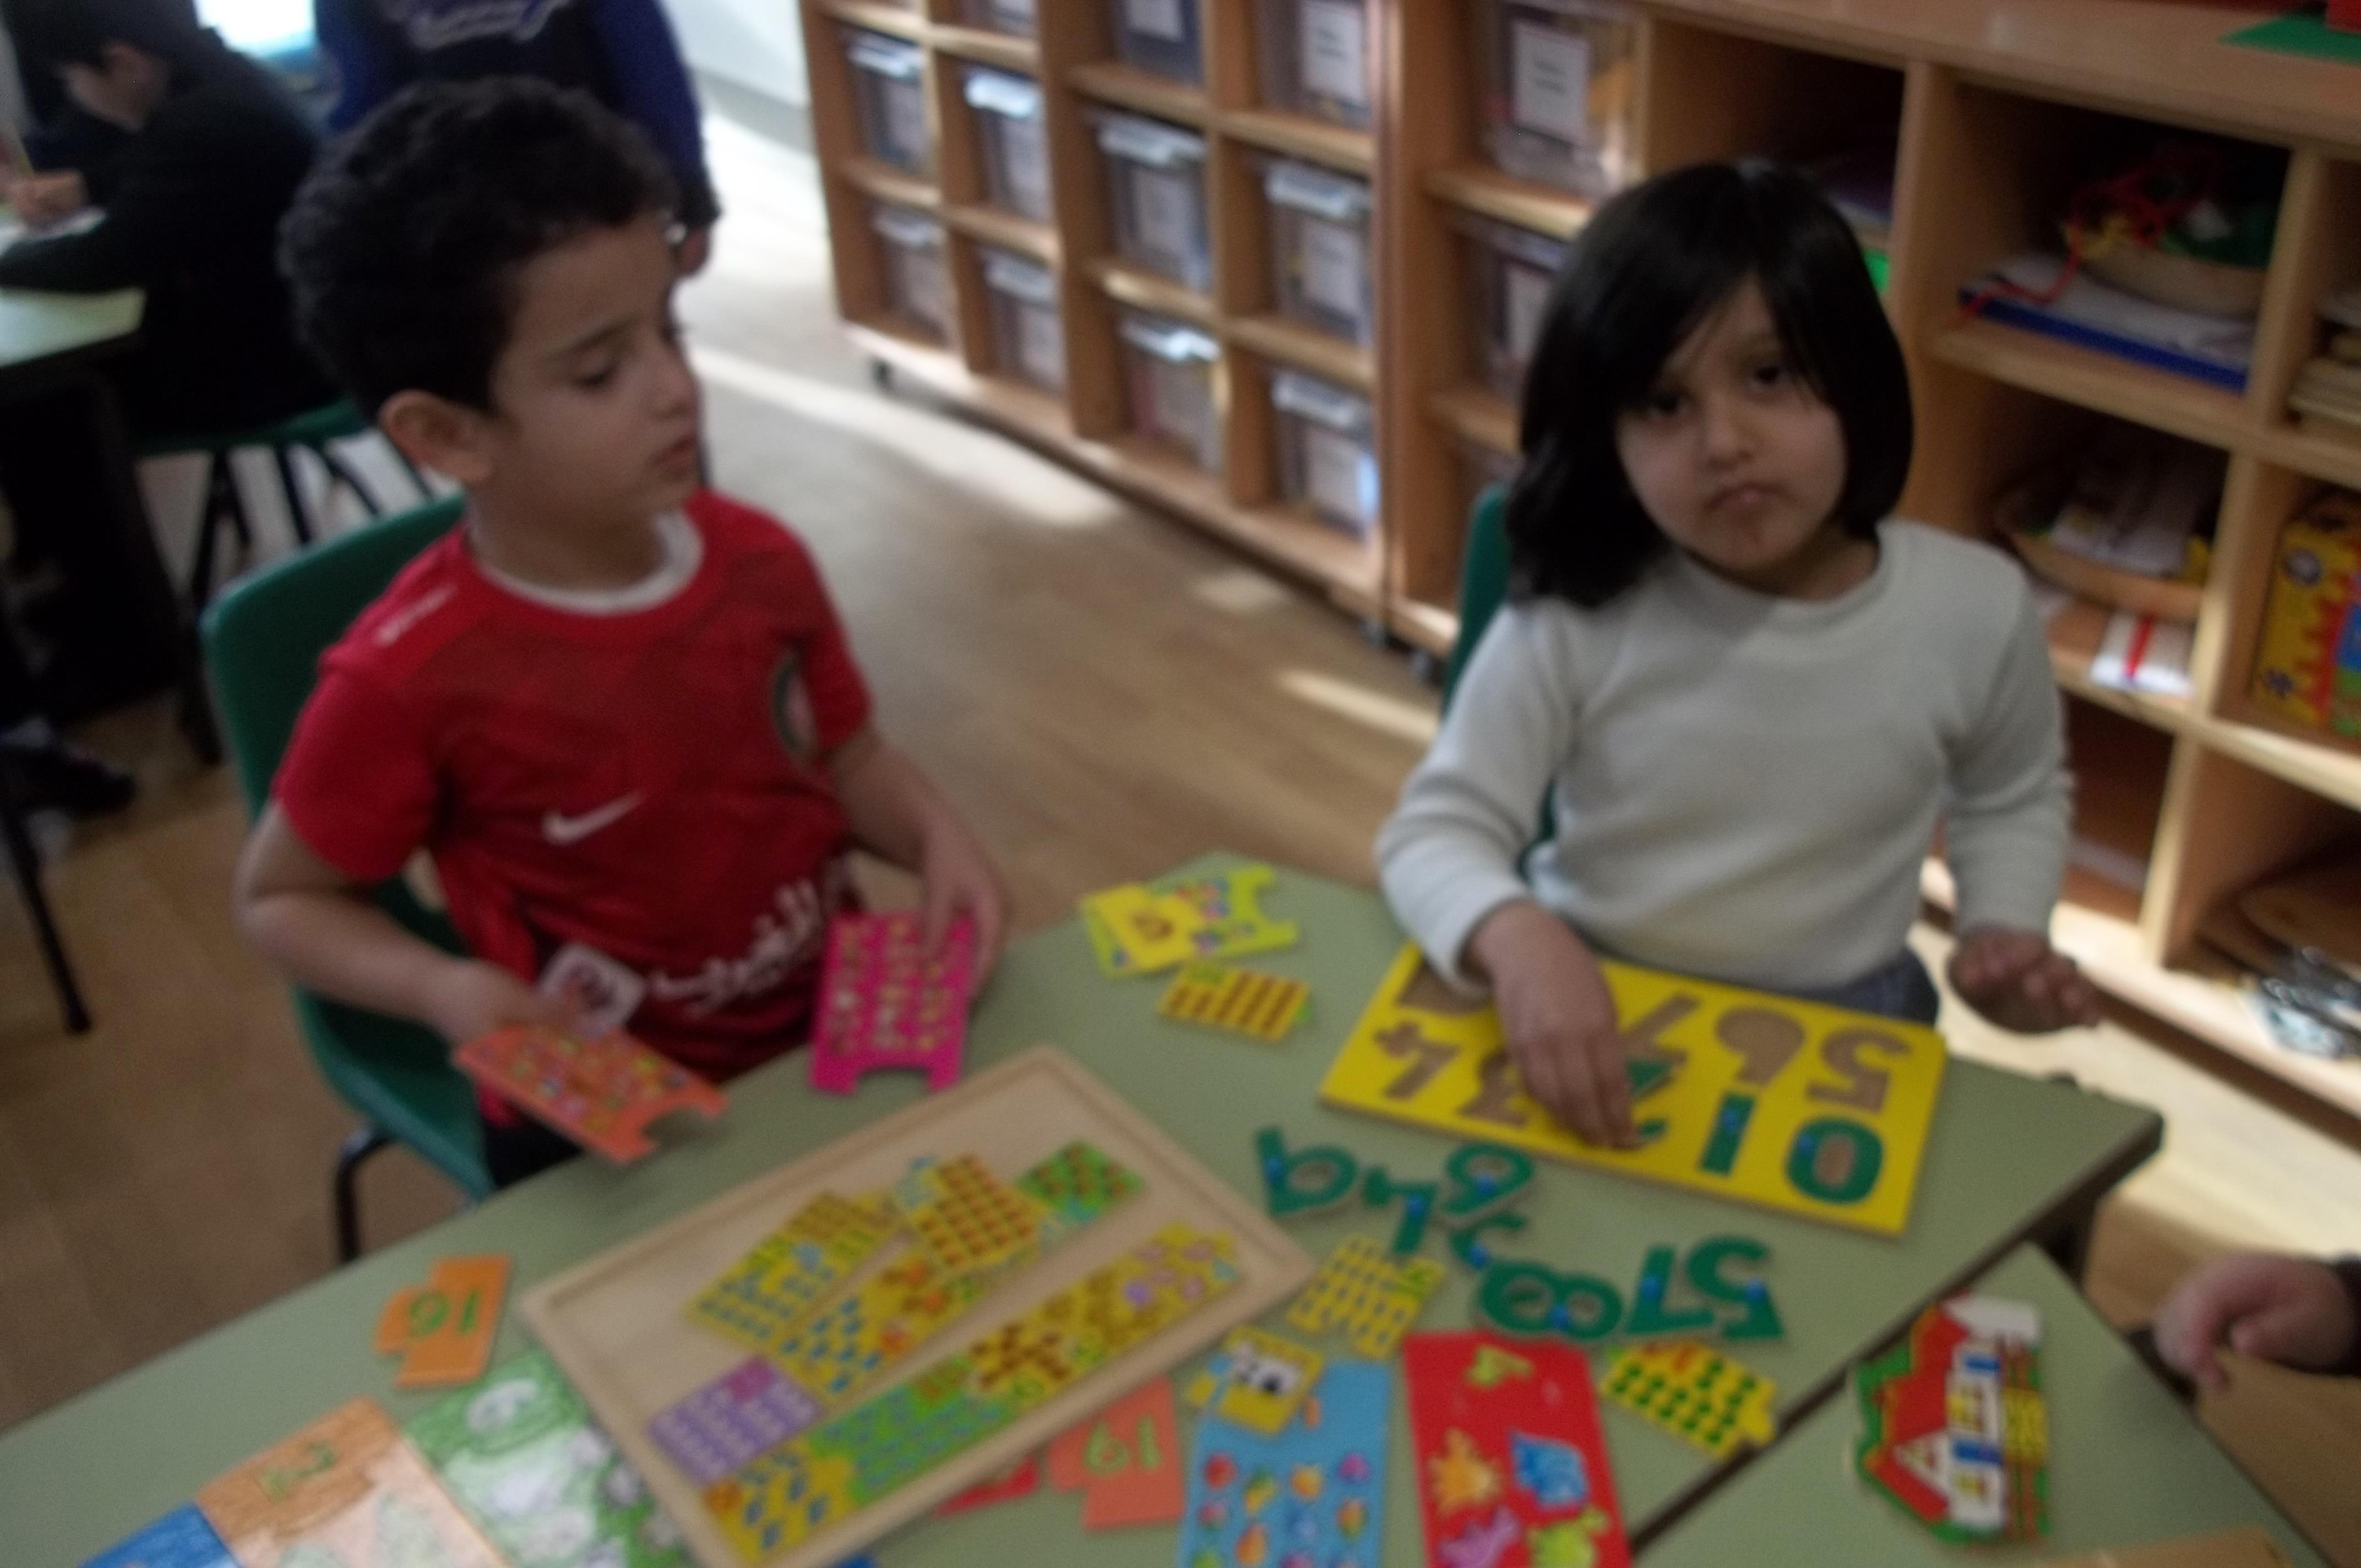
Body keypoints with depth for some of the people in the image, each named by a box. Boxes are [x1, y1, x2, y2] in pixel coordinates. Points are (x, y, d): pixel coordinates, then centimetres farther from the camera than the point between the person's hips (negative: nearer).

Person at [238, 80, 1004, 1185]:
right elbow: (280, 898, -4)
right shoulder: (413, 676, -21)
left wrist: (936, 838, -11)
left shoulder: (759, 560, -8)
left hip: (837, 1029, 4)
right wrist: (446, 989, -22)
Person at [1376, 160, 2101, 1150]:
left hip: (1834, 1025, 1)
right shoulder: (1575, 617, -15)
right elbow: (1436, 832, -15)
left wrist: (2004, 932, -4)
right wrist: (1519, 941, -36)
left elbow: (2013, 800, 14)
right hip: (1584, 1007, -1)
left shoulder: (1975, 609, -7)